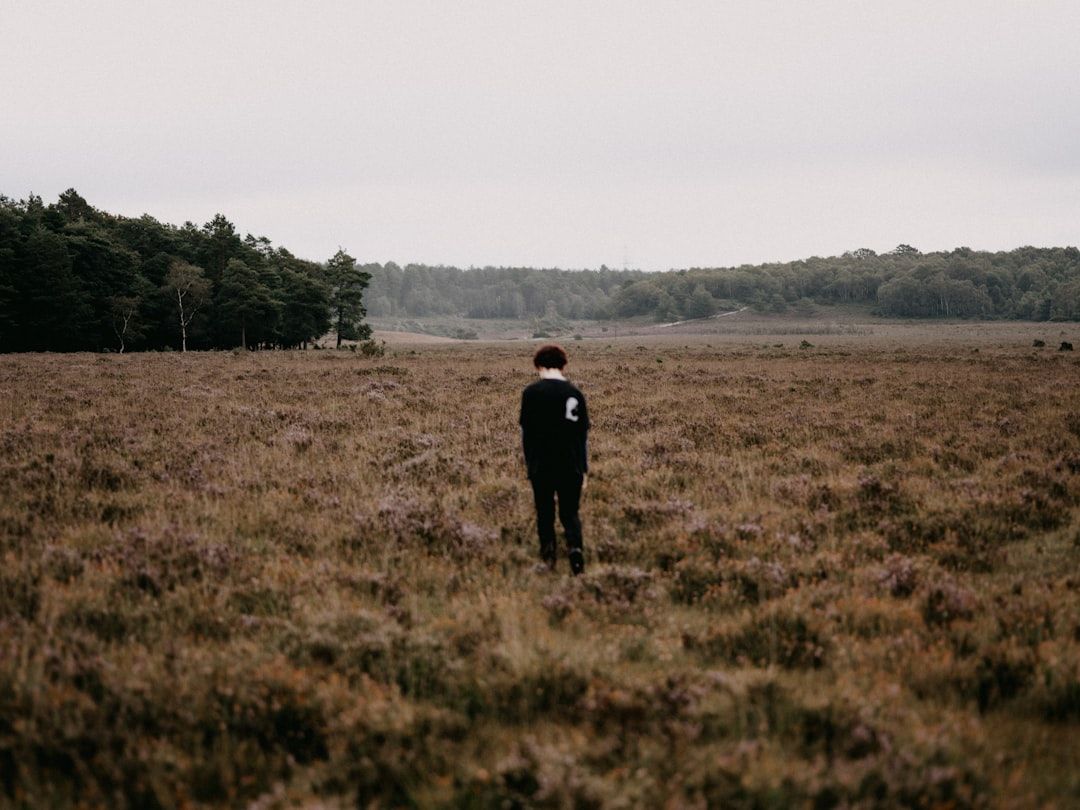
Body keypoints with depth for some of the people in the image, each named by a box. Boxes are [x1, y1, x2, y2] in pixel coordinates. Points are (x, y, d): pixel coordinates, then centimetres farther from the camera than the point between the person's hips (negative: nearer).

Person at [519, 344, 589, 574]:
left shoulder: (531, 393, -5)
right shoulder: (575, 394, 1)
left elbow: (525, 432, -2)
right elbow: (584, 435, 6)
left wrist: (529, 464, 9)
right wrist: (584, 470, 13)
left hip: (541, 466, -1)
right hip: (571, 467, 1)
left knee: (545, 512, 14)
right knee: (570, 512, 9)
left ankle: (548, 554, 12)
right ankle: (576, 547, -15)